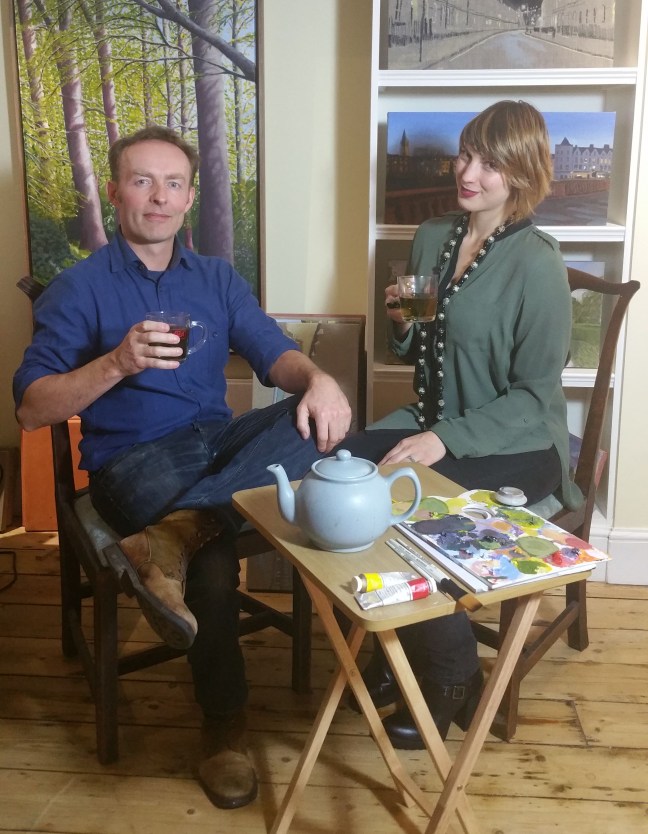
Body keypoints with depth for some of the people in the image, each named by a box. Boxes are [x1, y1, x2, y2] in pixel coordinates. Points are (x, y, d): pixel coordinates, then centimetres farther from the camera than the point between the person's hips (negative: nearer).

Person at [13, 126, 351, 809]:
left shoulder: (217, 279, 16)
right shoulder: (77, 289, 2)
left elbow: (274, 355, 3)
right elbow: (31, 409, -6)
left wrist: (316, 379, -22)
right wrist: (117, 363, -23)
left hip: (220, 440, 5)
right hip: (134, 461, -4)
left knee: (318, 417, -26)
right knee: (211, 559, -36)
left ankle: (173, 534, -35)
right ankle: (224, 722, -15)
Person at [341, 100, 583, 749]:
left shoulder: (536, 264, -14)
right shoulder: (431, 238, 7)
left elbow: (535, 395, -15)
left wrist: (447, 441, -24)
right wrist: (401, 321, -6)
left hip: (515, 447, -6)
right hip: (433, 421, 6)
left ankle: (451, 678, 2)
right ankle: (396, 646, 5)